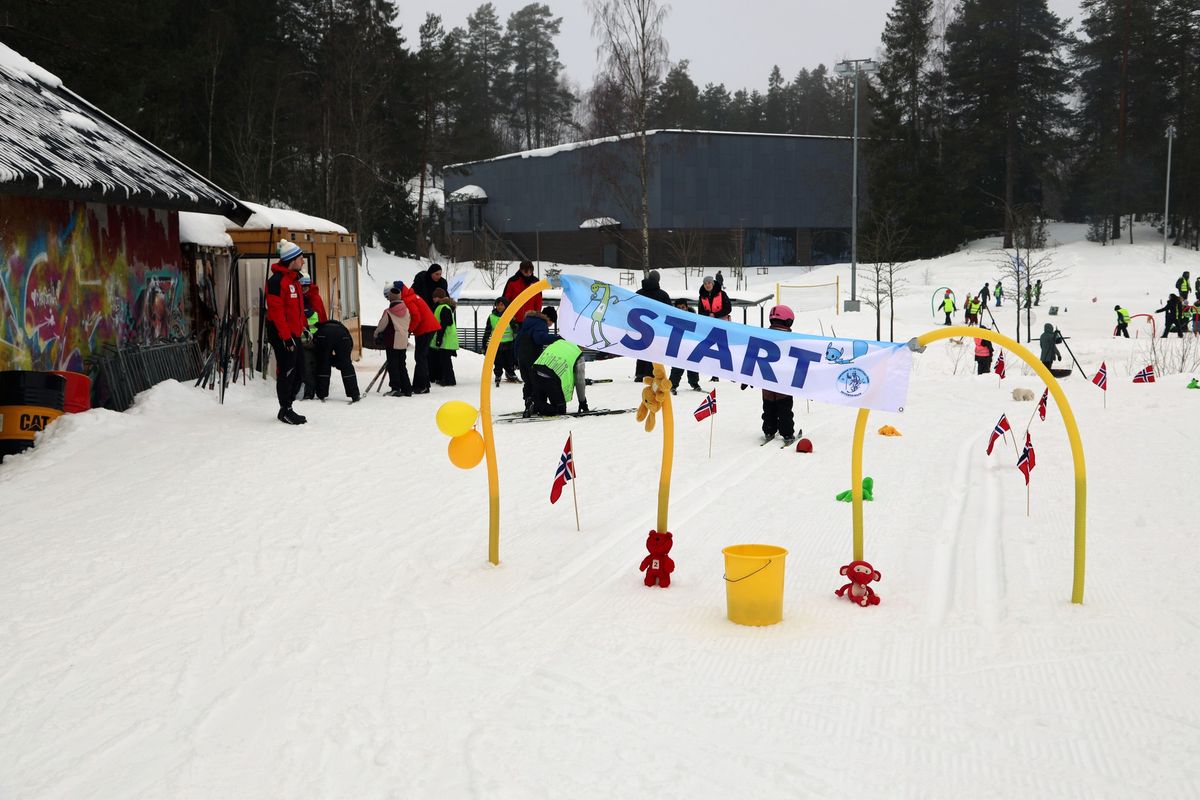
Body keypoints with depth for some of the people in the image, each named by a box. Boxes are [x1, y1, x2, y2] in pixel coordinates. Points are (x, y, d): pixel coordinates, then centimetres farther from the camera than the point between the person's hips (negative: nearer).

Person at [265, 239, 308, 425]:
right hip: (282, 335, -10)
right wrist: (286, 336, -22)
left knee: (297, 372, 12)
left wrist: (303, 328, 21)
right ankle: (285, 411, 6)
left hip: (294, 333, 10)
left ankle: (287, 408, 22)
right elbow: (276, 311, -20)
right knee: (286, 372, -4)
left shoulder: (293, 278, 15)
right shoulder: (277, 280, -16)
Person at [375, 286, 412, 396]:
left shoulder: (388, 313, -13)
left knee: (393, 366, 2)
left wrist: (376, 334, 16)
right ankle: (407, 389, 11)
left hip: (392, 343, -5)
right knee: (402, 366, 12)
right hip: (403, 343, 5)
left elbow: (381, 326, -3)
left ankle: (395, 389, -1)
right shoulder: (406, 311, 1)